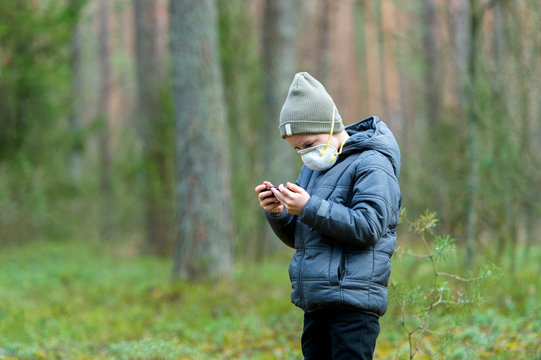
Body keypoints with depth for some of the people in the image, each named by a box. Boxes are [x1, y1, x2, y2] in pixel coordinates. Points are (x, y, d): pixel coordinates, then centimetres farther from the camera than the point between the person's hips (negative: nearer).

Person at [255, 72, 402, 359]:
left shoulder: (371, 165, -6)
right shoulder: (313, 168, 20)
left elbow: (368, 227, -18)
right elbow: (296, 237, 22)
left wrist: (310, 208, -20)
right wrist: (278, 213, 0)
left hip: (353, 302, -8)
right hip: (316, 303, 8)